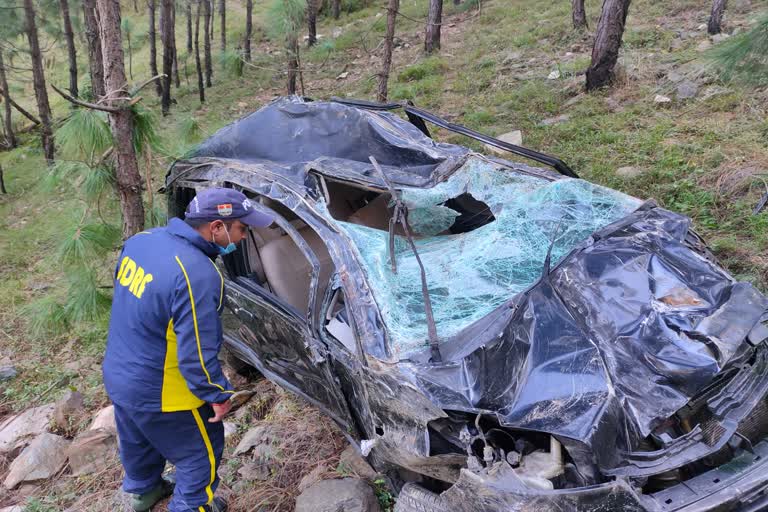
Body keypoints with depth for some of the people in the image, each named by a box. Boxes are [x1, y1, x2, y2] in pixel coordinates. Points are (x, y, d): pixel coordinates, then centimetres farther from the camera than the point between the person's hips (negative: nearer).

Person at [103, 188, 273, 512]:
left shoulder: (141, 239, -7)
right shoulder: (199, 275, -34)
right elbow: (197, 353, -29)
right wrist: (218, 395, -13)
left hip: (117, 376, 9)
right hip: (160, 394, -8)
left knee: (138, 441, 33)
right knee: (201, 453, 17)